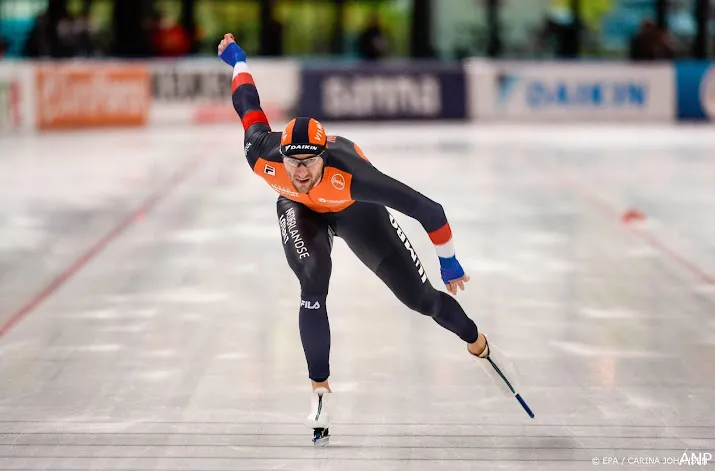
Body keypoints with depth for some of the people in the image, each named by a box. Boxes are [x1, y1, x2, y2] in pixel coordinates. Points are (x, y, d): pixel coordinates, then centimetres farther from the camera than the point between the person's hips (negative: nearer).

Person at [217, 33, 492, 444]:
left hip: (356, 210, -1)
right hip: (299, 209, 1)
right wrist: (237, 59, 3)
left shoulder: (351, 174, -47)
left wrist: (449, 263, -25)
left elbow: (429, 210, -40)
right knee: (313, 291, -27)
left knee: (419, 297, 4)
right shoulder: (262, 156, -39)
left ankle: (475, 339, 36)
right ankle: (321, 390, -10)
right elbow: (250, 106, -17)